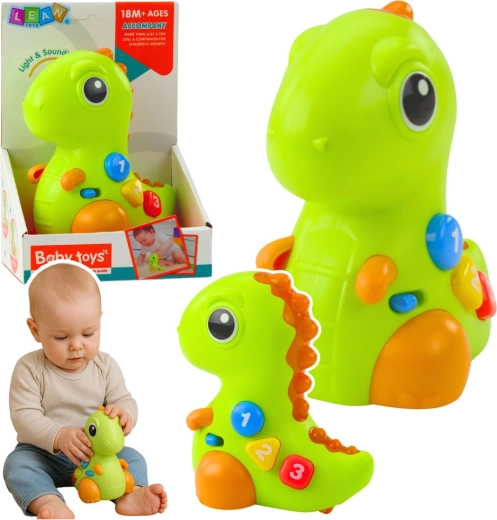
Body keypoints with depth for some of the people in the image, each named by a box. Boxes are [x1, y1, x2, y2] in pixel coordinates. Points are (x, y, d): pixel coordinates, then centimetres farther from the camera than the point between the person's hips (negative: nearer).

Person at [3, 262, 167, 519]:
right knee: (17, 463, -30)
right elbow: (24, 416, -18)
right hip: (44, 454, -3)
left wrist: (124, 414, -29)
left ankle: (130, 494, -44)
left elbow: (125, 401, -2)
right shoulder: (29, 369, -11)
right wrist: (59, 437, -36)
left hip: (97, 454, 3)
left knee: (132, 457, -18)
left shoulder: (105, 366, -1)